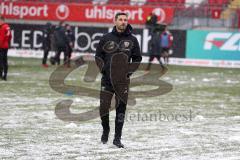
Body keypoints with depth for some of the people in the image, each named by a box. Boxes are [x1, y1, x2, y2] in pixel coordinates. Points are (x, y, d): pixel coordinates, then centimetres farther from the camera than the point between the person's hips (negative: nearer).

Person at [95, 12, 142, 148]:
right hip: (107, 78, 0)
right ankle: (105, 130, 27)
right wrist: (102, 67, -3)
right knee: (104, 106, 0)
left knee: (121, 108, 0)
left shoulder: (132, 40, 4)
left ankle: (117, 138, 7)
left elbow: (137, 58, 11)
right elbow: (98, 55, 11)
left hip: (123, 79, 0)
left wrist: (130, 70, -2)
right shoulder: (106, 38, 3)